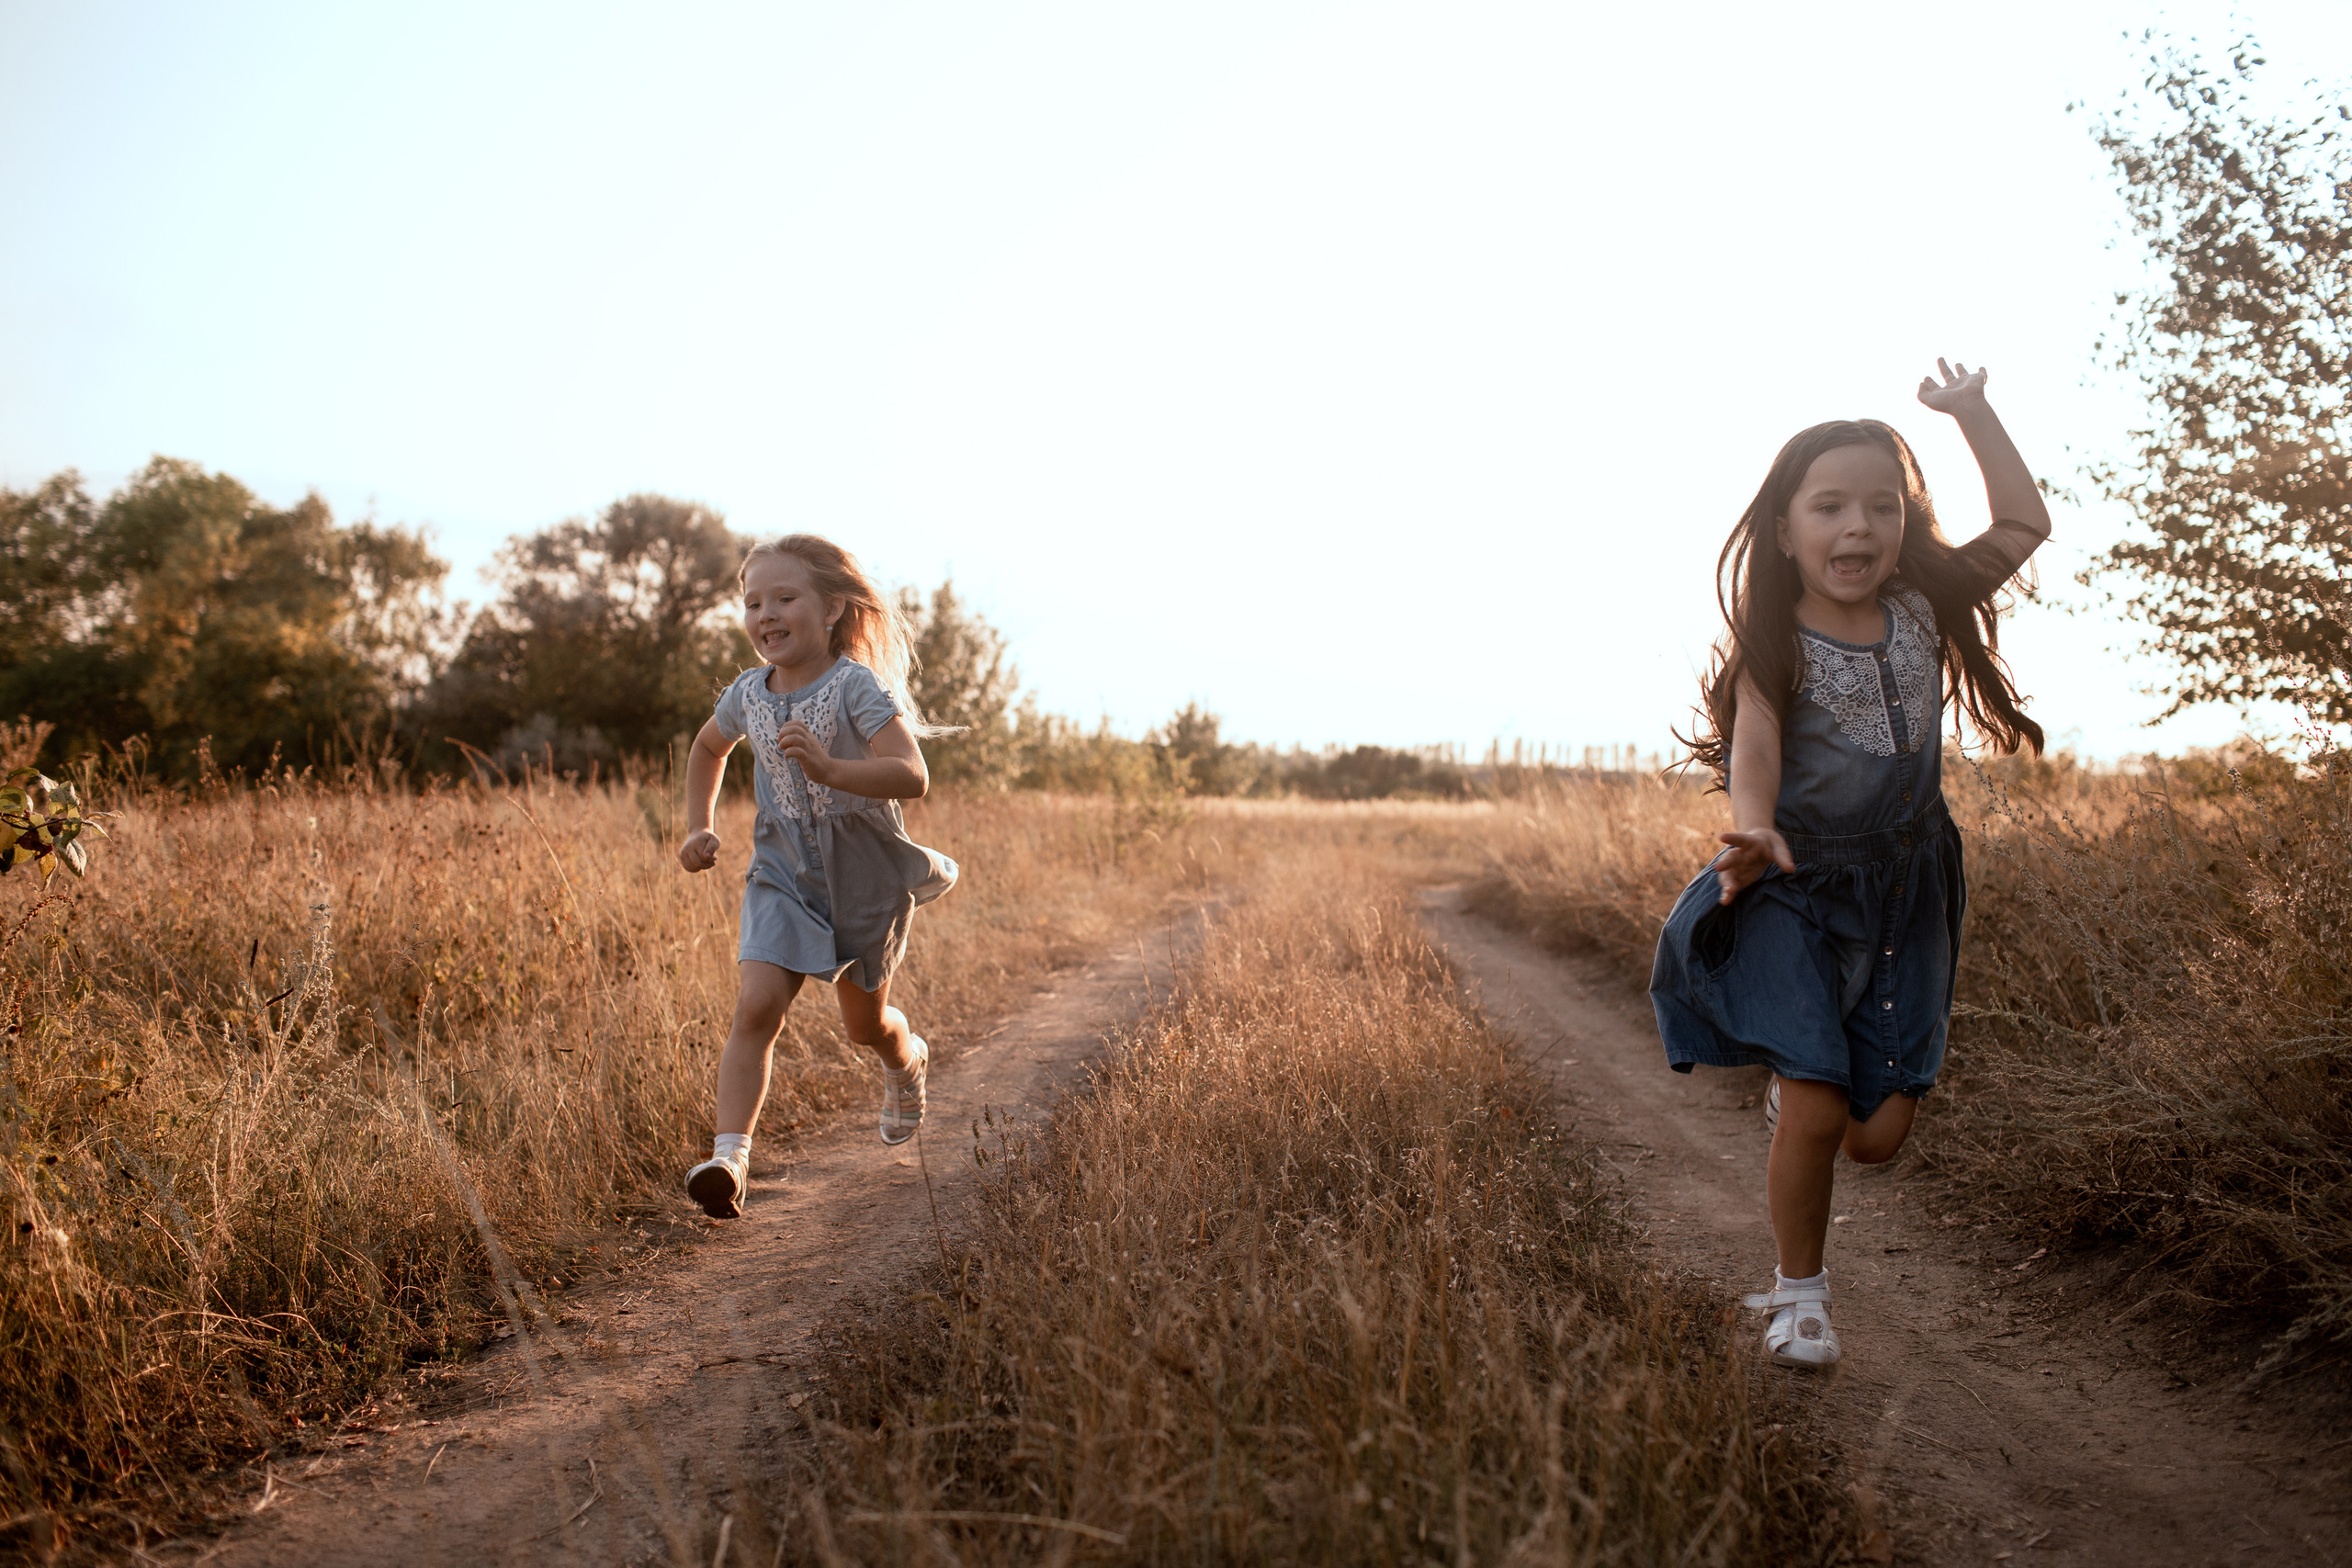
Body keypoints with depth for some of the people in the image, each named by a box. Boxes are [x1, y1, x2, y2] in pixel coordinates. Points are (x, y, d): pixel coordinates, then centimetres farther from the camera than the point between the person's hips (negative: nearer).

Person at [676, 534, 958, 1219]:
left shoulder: (857, 687, -20)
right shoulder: (749, 694, -3)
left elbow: (911, 776, -33)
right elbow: (708, 748, 21)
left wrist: (828, 767, -47)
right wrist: (699, 829, 10)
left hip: (866, 876, -3)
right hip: (782, 878, 3)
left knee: (865, 1022, 18)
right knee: (755, 1006, -20)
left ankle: (907, 1063, 53)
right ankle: (731, 1155, -23)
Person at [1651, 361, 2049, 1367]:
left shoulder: (1924, 611, 0)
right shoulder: (1776, 644, -13)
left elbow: (2024, 525, 12)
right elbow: (1754, 744, -29)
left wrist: (1973, 414, 9)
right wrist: (1754, 830, -48)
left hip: (1904, 895, 4)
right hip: (1797, 894, -4)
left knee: (1877, 1136, 1)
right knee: (1814, 1115, -12)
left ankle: (1797, 1083, 37)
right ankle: (1799, 1293, 12)